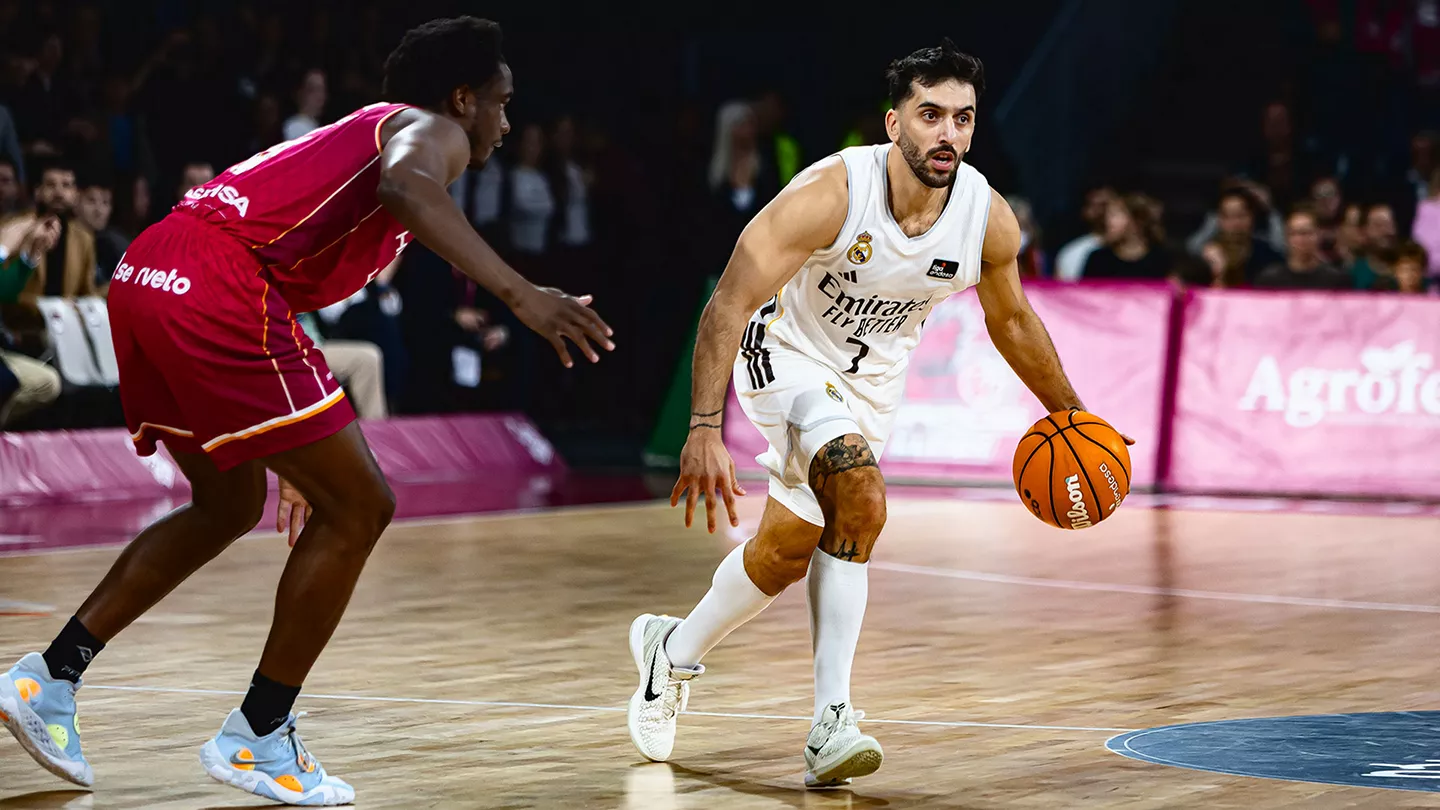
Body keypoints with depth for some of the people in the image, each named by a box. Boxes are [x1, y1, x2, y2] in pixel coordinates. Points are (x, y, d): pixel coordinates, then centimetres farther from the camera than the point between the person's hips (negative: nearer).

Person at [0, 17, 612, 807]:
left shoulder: (360, 135, 33)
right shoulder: (431, 130, 6)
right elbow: (406, 186, -22)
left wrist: (294, 455, 42)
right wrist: (518, 291, -29)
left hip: (147, 274, 10)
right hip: (216, 286, -10)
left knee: (228, 506, 27)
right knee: (358, 508, -1)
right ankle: (257, 740, 6)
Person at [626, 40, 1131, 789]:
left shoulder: (988, 219, -17)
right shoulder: (831, 194, -31)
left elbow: (1010, 318, 5)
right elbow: (730, 302, -30)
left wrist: (1067, 413, 13)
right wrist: (704, 429, -38)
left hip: (873, 376, 5)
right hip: (789, 354, -5)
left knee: (790, 550, 9)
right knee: (861, 501, -28)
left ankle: (673, 650, 34)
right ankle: (832, 719, -22)